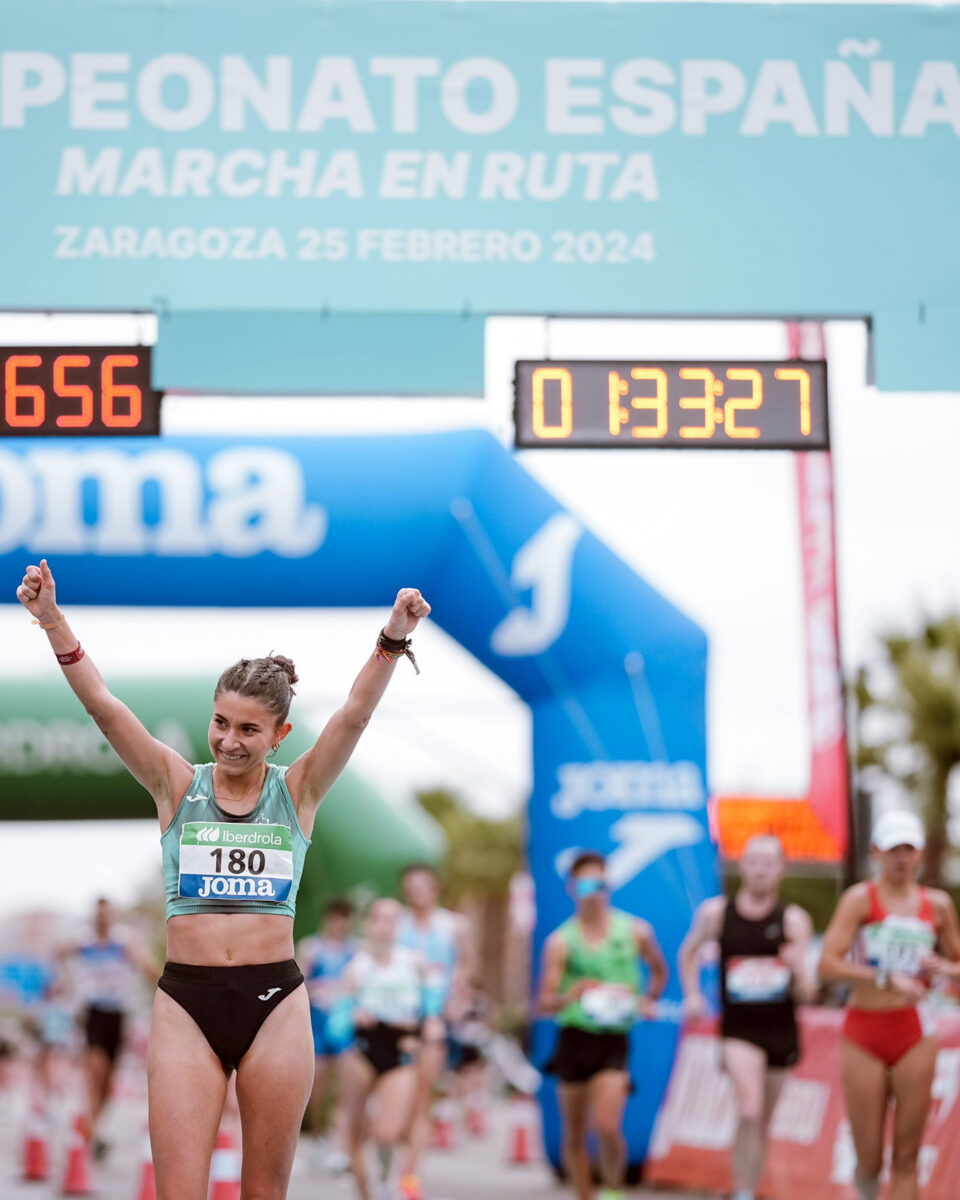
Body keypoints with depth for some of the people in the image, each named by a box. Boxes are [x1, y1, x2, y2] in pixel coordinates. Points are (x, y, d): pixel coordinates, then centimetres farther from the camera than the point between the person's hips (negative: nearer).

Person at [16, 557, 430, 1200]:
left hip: (275, 1000, 0)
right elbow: (105, 708, -5)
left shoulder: (297, 791, 5)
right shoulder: (178, 785, 5)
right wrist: (53, 620, -16)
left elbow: (354, 716, -9)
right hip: (186, 1000, 0)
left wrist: (393, 639, -24)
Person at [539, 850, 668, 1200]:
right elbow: (544, 1003, -4)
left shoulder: (636, 931, 4)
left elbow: (659, 971, 22)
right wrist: (571, 995, -24)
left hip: (614, 1040, -1)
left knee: (607, 1126, -18)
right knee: (574, 1134, 8)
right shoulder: (560, 942, 0)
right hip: (574, 1038, 1)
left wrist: (648, 1001, 3)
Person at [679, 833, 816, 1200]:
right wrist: (692, 995, 6)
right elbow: (689, 952, 19)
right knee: (749, 1113, -21)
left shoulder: (794, 920, -3)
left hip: (780, 1028, 2)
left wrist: (799, 968, -24)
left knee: (762, 1122, 13)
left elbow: (806, 994, -4)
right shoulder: (715, 912, -2)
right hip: (739, 1028, -2)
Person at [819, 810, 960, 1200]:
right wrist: (886, 979, -23)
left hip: (913, 1034, 2)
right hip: (863, 1034, -2)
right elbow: (828, 965, -14)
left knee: (906, 1156, 1)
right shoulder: (860, 898, -3)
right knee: (868, 1159, 3)